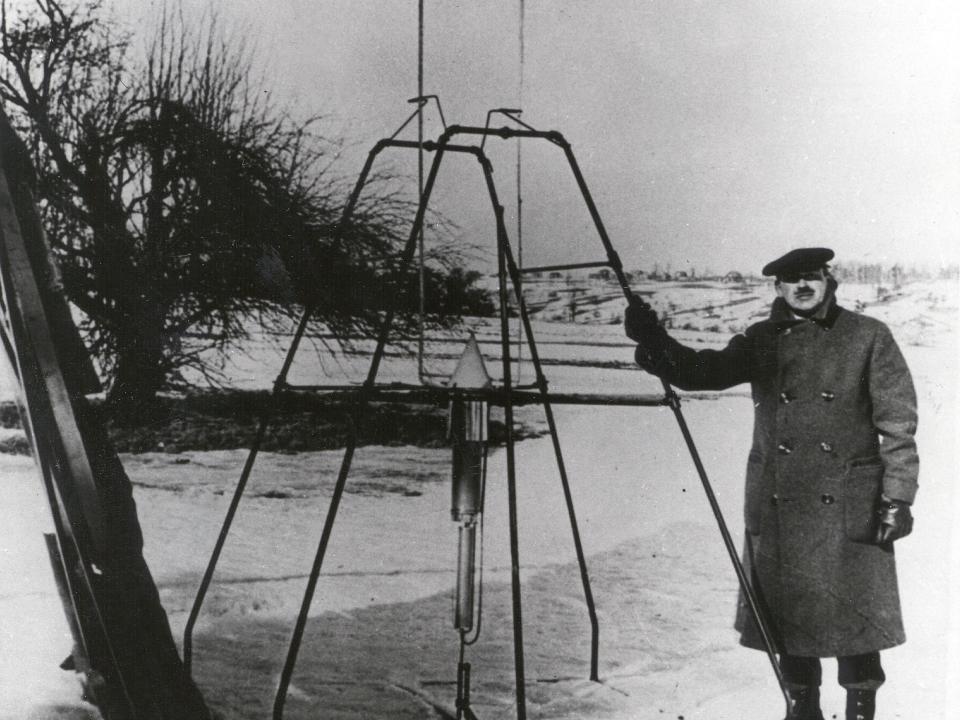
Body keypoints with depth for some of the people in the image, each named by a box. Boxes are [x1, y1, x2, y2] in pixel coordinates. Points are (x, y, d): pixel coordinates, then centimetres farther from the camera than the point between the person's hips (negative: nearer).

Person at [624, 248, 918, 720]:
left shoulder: (868, 337, 0)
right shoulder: (763, 341, 9)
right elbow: (705, 371, -1)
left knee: (856, 613, 0)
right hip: (776, 506, 3)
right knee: (787, 611, 10)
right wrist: (654, 342, -18)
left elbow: (898, 423, -2)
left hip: (850, 508, -3)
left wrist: (897, 496, -8)